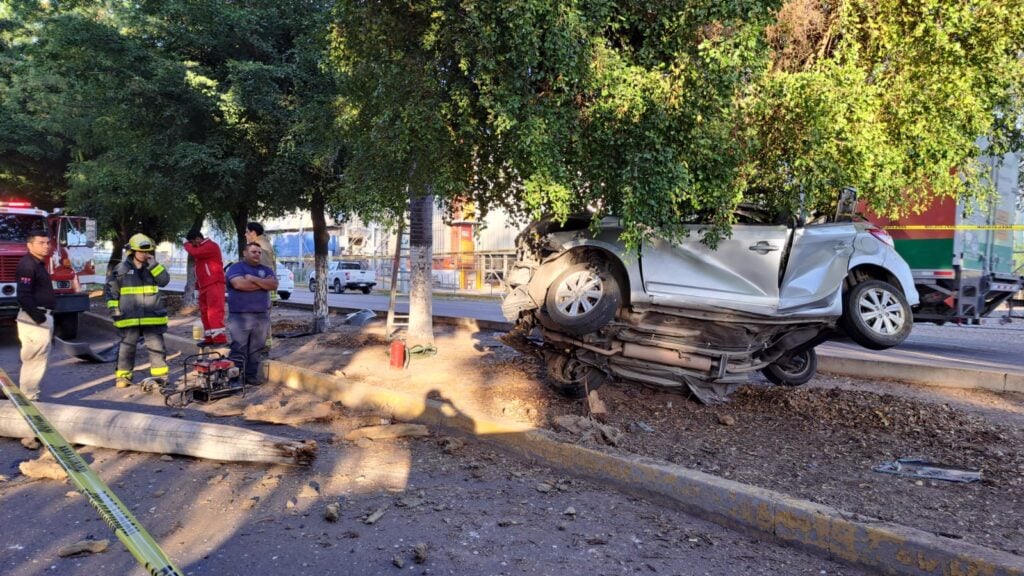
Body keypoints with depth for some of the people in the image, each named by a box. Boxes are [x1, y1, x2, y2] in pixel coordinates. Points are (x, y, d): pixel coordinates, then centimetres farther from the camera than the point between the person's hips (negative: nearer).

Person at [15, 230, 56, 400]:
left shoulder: (38, 264, 16)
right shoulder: (28, 265, -16)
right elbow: (23, 295, -23)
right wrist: (37, 316, -25)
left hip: (41, 316, 11)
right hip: (34, 319, -11)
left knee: (37, 359, 17)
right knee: (34, 359, -6)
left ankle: (29, 394, 26)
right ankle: (28, 398, -1)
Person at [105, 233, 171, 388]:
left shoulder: (153, 267, 8)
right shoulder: (121, 269, 2)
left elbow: (164, 280, -9)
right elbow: (111, 289, 7)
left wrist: (153, 264, -15)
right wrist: (114, 309, 0)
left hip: (153, 316, 1)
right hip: (129, 317, -1)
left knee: (156, 346, 3)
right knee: (127, 346, 5)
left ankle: (160, 374, 11)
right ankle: (123, 376, 16)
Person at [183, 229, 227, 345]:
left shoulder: (211, 246, -9)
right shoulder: (201, 248, 22)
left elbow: (194, 253, -23)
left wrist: (187, 244, -2)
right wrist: (197, 284, 17)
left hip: (214, 285, -10)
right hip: (204, 286, 10)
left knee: (214, 311, -15)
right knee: (205, 312, 10)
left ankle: (220, 337, -18)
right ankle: (209, 337, 15)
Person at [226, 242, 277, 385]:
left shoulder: (266, 270, 16)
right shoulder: (236, 267, 2)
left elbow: (274, 285, -2)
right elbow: (239, 284, -17)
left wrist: (253, 279, -11)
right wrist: (263, 284, -6)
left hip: (261, 316, 5)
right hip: (240, 316, -4)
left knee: (256, 349, 6)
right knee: (238, 349, -5)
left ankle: (252, 375, 13)